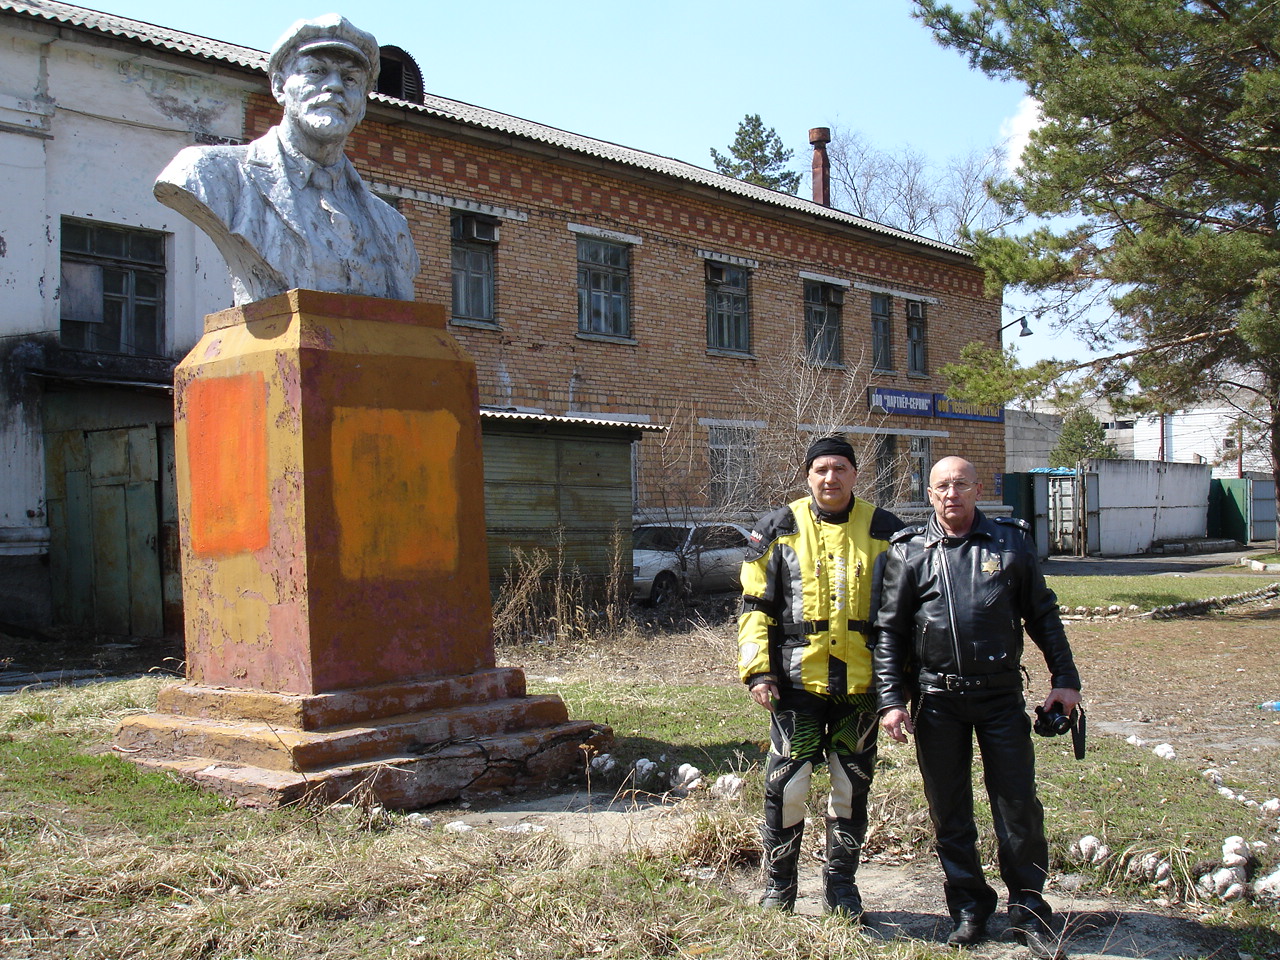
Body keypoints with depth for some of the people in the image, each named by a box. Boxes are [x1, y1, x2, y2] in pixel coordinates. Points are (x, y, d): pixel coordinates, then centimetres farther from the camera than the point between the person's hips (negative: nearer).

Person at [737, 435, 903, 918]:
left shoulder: (884, 531, 5)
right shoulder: (779, 529, 1)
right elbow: (755, 604, 2)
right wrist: (757, 670, -6)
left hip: (861, 682, 2)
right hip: (797, 679, -2)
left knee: (853, 786, 11)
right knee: (786, 785, -1)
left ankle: (841, 883, 27)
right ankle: (778, 885, 18)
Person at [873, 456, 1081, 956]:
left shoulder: (1010, 541, 4)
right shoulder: (908, 551, 2)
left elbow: (1043, 615, 10)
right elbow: (889, 631, 2)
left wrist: (1064, 678, 5)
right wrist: (891, 700, -4)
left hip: (1002, 695, 0)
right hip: (937, 701, 0)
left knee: (1019, 806, 3)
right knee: (950, 811, 9)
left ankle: (1028, 911, 18)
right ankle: (969, 908, 24)